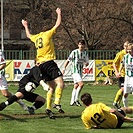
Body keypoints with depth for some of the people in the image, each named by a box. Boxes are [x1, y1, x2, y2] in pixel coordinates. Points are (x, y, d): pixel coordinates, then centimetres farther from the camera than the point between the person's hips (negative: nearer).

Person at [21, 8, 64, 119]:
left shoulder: (36, 37, 18)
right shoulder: (47, 34, 1)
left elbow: (29, 35, 41)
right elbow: (58, 24, 6)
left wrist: (25, 26, 57)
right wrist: (59, 13, 21)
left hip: (40, 64, 7)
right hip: (49, 62, -7)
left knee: (52, 87, 12)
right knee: (60, 84, -15)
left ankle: (48, 108, 3)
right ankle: (57, 103, -33)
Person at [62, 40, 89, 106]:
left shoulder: (85, 53, 7)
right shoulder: (74, 52, -9)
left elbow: (87, 62, 13)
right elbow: (68, 60, -5)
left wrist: (86, 64, -12)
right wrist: (64, 68, -11)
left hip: (80, 71, 7)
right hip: (75, 71, -7)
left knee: (76, 86, 10)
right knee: (81, 84, -21)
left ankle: (72, 102, 16)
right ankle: (76, 99, -14)